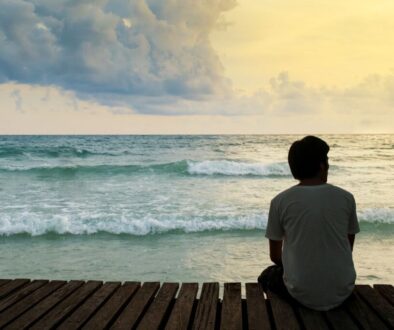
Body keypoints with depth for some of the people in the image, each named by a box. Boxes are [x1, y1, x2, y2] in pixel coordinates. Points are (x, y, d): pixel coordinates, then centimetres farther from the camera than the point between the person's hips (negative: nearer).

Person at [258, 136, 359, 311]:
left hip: (302, 294, -2)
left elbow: (275, 256, 3)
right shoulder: (346, 198, -2)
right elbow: (348, 248, 10)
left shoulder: (280, 201, -7)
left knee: (267, 276, 29)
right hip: (342, 292, 3)